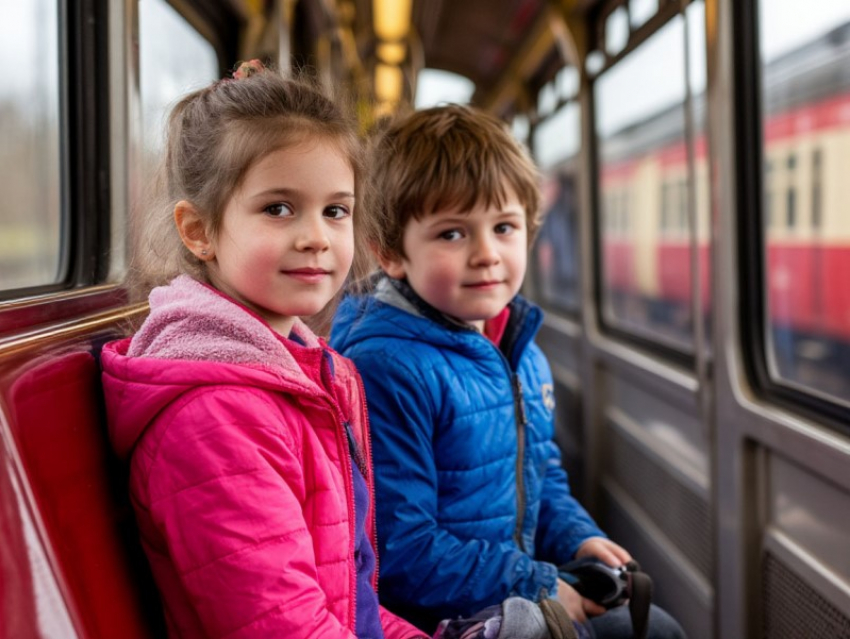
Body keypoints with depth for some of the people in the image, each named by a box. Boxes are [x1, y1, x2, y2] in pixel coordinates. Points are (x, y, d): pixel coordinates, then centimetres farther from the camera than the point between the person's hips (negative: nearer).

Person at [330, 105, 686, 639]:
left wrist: (577, 537, 2)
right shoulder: (386, 369, -24)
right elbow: (399, 550, -25)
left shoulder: (521, 353, 6)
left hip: (521, 590, 9)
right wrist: (539, 587, -19)